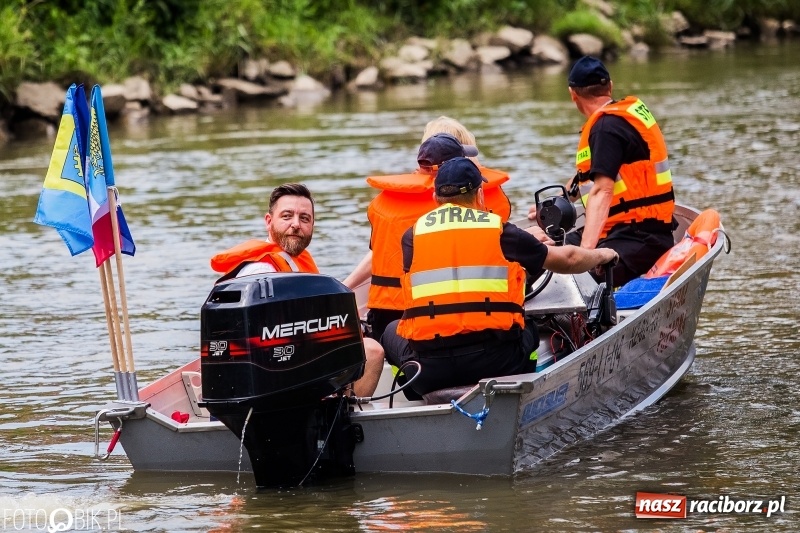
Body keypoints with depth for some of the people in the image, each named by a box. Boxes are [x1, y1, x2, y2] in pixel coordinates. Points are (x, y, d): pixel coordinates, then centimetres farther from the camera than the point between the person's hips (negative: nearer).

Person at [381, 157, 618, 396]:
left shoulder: (412, 235, 9)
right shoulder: (501, 231, 6)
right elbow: (568, 260, 17)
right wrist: (601, 255, 41)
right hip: (496, 364, 0)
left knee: (392, 331, 30)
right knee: (530, 330, 32)